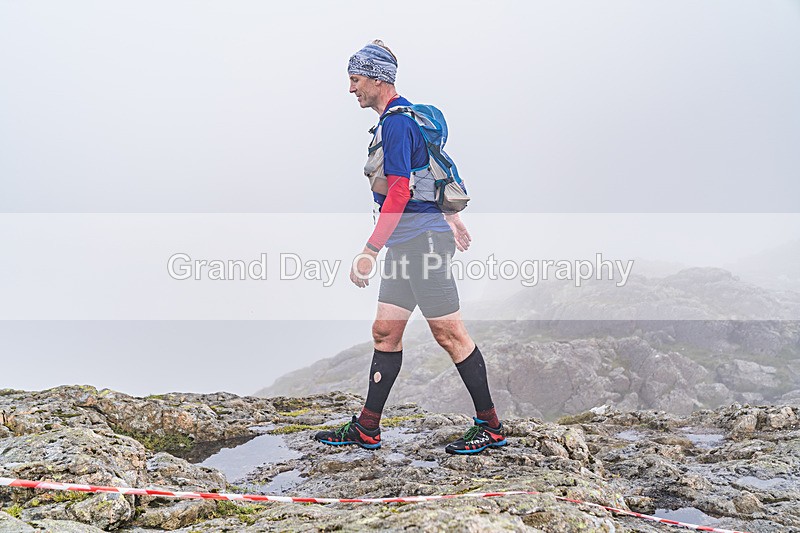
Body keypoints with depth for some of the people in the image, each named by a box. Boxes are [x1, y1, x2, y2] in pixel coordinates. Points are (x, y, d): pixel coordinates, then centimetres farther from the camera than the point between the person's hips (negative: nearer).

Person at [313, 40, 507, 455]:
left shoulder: (396, 122, -14)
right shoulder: (399, 117, 18)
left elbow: (399, 193, -22)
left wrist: (370, 252, -24)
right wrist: (451, 217, 34)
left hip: (423, 241, -10)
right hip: (405, 245, 10)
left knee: (449, 334, -3)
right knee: (385, 332, 9)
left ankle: (490, 427, 10)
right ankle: (367, 429, 16)